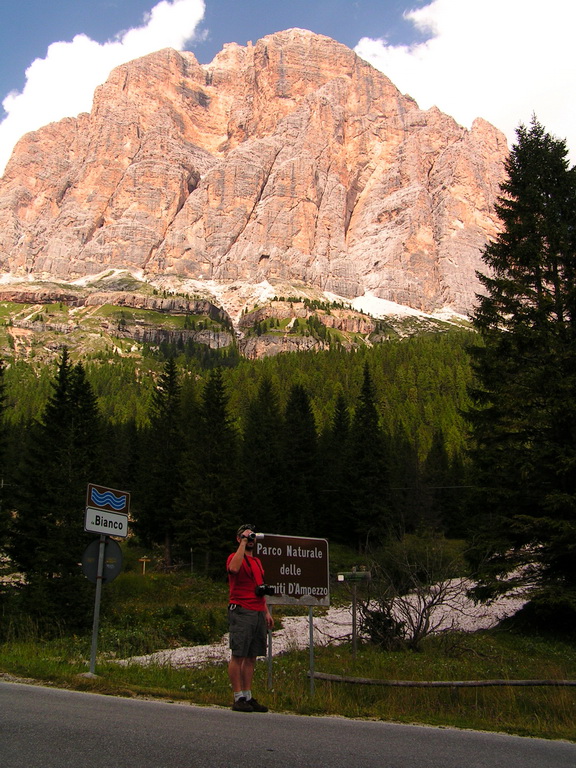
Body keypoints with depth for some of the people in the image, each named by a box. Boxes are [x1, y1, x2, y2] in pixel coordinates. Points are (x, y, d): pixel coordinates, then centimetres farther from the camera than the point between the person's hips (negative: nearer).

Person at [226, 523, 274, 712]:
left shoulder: (257, 561, 23)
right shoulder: (234, 556, -2)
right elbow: (233, 568, -28)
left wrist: (266, 612, 19)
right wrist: (243, 543, -19)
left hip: (258, 613, 8)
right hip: (241, 612, -7)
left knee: (251, 658, 8)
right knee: (238, 656, -4)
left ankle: (248, 697, 13)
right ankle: (238, 698, 1)